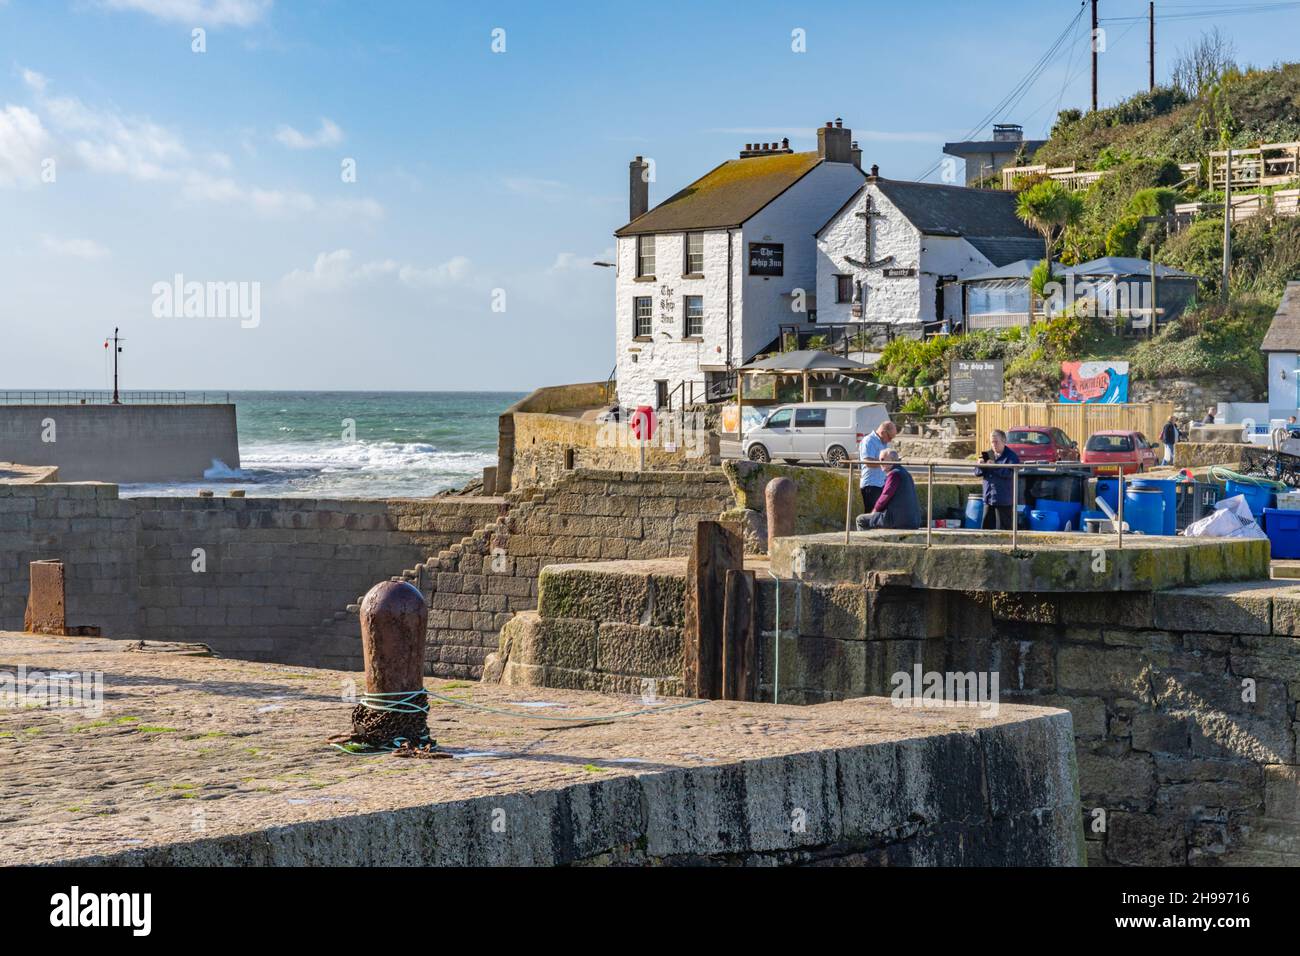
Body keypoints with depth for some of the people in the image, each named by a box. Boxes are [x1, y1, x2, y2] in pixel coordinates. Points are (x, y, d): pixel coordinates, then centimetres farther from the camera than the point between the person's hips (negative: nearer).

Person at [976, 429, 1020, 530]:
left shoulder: (1012, 456, -6)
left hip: (1003, 501, -6)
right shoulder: (989, 454, 12)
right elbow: (977, 472, 10)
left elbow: (1010, 473, -20)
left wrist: (995, 466, -27)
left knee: (1002, 529, -4)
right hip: (988, 499, 6)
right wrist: (980, 465, -12)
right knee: (987, 527, 10)